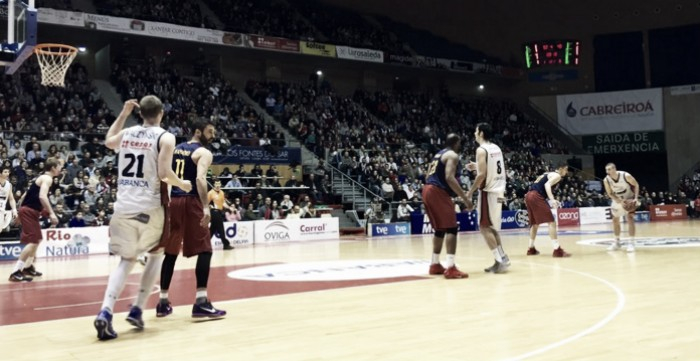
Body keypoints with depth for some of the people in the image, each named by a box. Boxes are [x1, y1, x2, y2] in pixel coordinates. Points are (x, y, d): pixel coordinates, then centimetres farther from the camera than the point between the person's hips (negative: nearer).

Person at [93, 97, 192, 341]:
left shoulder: (126, 133, 11)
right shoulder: (165, 137, -4)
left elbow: (108, 142, 35)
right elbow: (163, 173, -14)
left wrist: (123, 114, 35)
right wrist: (182, 184, 5)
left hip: (124, 206, 4)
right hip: (150, 207, -4)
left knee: (126, 260, 12)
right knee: (156, 254, 19)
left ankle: (105, 313, -8)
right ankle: (137, 310, 12)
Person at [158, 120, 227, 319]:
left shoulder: (175, 149, 20)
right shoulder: (204, 152, -3)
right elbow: (200, 179, -20)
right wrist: (206, 207, -28)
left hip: (172, 201, 7)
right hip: (190, 201, -7)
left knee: (170, 251, 13)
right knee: (204, 250, -2)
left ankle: (163, 302, 17)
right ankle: (201, 302, -7)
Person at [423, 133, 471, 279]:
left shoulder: (438, 154, 24)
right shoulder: (453, 155, -4)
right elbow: (449, 178, -19)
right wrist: (465, 197, -18)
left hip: (428, 190, 10)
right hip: (438, 192, -10)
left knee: (440, 229, 19)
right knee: (451, 228, -11)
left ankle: (435, 264, 23)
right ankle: (450, 268, -19)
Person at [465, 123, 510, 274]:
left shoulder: (481, 150, -13)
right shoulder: (496, 148, 14)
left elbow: (482, 175, -20)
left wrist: (470, 192, -15)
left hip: (488, 192, -9)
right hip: (499, 191, 9)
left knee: (484, 227, -3)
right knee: (492, 228, 16)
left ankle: (500, 260, -9)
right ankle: (502, 259, 14)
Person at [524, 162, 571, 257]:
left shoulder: (547, 173, 28)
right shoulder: (557, 176, 0)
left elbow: (536, 184, 28)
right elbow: (547, 184, -18)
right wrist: (552, 199, -30)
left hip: (529, 195, 9)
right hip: (536, 197, -9)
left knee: (535, 223, 23)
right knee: (551, 222, -8)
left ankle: (531, 248, 30)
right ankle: (557, 250, -14)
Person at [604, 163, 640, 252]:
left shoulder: (626, 176, -29)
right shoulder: (606, 180, -20)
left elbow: (636, 185, -14)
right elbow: (610, 194, -10)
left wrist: (635, 198, -24)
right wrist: (620, 201, -26)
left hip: (629, 199, -4)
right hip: (617, 200, 4)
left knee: (630, 218, -17)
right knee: (615, 220, 9)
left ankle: (631, 243, -14)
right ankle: (617, 242, 24)